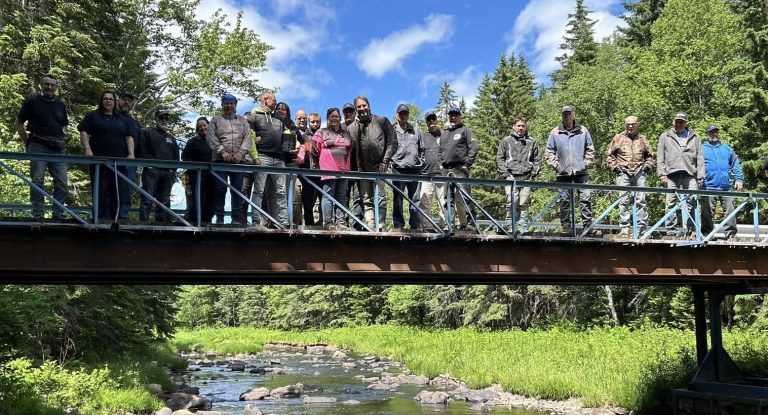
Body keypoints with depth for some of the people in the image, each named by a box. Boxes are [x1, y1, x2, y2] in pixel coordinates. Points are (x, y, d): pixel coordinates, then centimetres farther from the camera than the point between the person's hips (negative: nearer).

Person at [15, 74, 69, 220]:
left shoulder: (60, 105, 16)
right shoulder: (32, 102, 5)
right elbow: (19, 124, 8)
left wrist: (62, 142, 11)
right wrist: (27, 144, 3)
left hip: (58, 149, 4)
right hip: (38, 147, -4)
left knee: (61, 182, -1)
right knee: (37, 181, -4)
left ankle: (58, 214, 7)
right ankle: (37, 214, 1)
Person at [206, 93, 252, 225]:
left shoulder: (242, 121, 17)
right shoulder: (216, 120, 11)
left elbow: (248, 138, 6)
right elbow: (211, 138, -1)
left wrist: (241, 153, -10)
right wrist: (222, 152, -13)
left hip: (238, 160, 2)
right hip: (220, 160, -2)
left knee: (237, 189, 1)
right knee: (220, 188, -4)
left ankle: (236, 217, 7)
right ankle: (219, 217, 2)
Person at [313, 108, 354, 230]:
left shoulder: (346, 134, 20)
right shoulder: (322, 132, 7)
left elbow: (351, 150, 23)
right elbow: (315, 149, 4)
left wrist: (348, 164, 14)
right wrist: (321, 164, 4)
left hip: (344, 169, 4)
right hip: (329, 169, -4)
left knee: (342, 196, 2)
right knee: (328, 196, -5)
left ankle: (340, 222, 3)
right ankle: (328, 223, -4)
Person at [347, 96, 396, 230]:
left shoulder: (382, 121, 6)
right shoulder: (351, 127, 12)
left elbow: (392, 143, 3)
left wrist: (385, 161, -5)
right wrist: (356, 166, 2)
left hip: (379, 166, -3)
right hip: (362, 168, 3)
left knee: (380, 198, -8)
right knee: (366, 200, 0)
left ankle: (380, 227, -5)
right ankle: (370, 228, 1)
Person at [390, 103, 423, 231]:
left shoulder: (415, 130, 19)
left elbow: (421, 148, 21)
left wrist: (421, 162, 11)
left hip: (415, 168, 2)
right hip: (398, 168, -2)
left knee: (415, 199, 1)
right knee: (398, 199, -1)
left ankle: (415, 226, 4)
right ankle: (398, 226, 2)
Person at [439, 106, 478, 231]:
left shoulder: (465, 130, 5)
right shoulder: (444, 133, 23)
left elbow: (473, 148, -4)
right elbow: (440, 150, 27)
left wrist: (467, 164, -11)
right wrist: (441, 163, 11)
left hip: (460, 169, -6)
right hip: (446, 170, 6)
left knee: (461, 198, -14)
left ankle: (466, 222, -14)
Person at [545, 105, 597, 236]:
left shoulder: (583, 131, 9)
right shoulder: (555, 133, 6)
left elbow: (590, 149, 13)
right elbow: (549, 152, 8)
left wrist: (586, 163, 3)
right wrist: (556, 165, -2)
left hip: (581, 172, 1)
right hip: (563, 173, -1)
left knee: (585, 199, -3)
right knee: (565, 200, 2)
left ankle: (588, 226, 2)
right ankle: (566, 227, 8)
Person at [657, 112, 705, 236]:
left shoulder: (694, 137, 18)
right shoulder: (665, 137, 15)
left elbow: (700, 158, 13)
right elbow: (660, 158, 9)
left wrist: (700, 176, 3)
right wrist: (662, 174, -2)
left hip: (690, 174, 1)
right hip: (672, 174, -1)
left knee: (692, 201, -8)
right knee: (671, 203, -4)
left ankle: (690, 230, -3)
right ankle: (671, 230, -1)